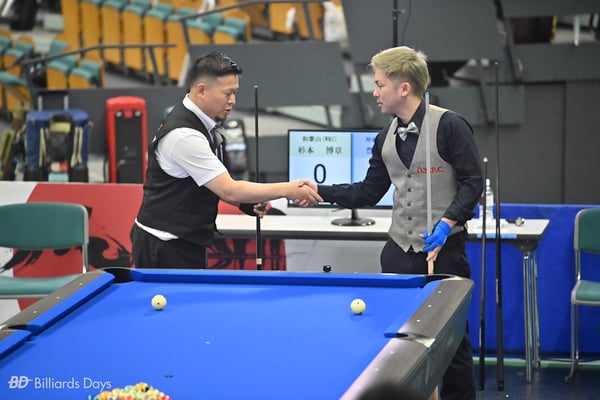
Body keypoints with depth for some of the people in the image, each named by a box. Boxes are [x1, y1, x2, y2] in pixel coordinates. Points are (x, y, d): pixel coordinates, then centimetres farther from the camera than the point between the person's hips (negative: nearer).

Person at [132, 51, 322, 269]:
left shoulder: (205, 124, 8)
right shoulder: (183, 135, -23)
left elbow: (217, 186, 19)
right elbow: (229, 190, -25)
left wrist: (246, 201, 0)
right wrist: (288, 190, -22)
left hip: (185, 241, 9)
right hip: (164, 248, -9)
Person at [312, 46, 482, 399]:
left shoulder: (449, 125, -11)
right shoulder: (386, 138, 9)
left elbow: (473, 182, -11)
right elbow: (368, 193, 11)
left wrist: (447, 223, -21)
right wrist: (320, 191, 3)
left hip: (443, 249, -6)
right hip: (399, 250, 6)